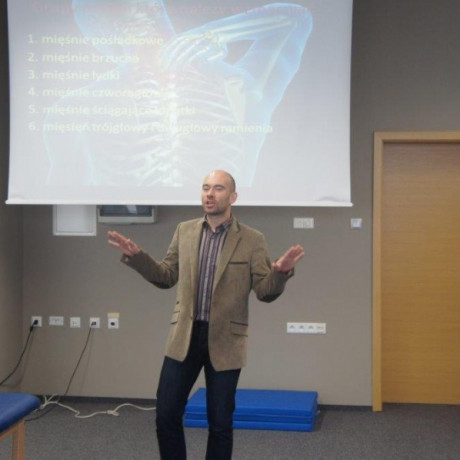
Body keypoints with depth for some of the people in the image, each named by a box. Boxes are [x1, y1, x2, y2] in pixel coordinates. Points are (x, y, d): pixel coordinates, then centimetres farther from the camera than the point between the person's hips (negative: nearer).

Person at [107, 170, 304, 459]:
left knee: (220, 422, 6)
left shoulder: (252, 240, -4)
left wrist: (281, 272, -27)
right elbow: (167, 277, 11)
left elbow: (266, 292, -6)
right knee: (166, 415, 6)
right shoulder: (185, 231, 6)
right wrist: (136, 256, -2)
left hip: (224, 341, -3)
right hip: (185, 337, 3)